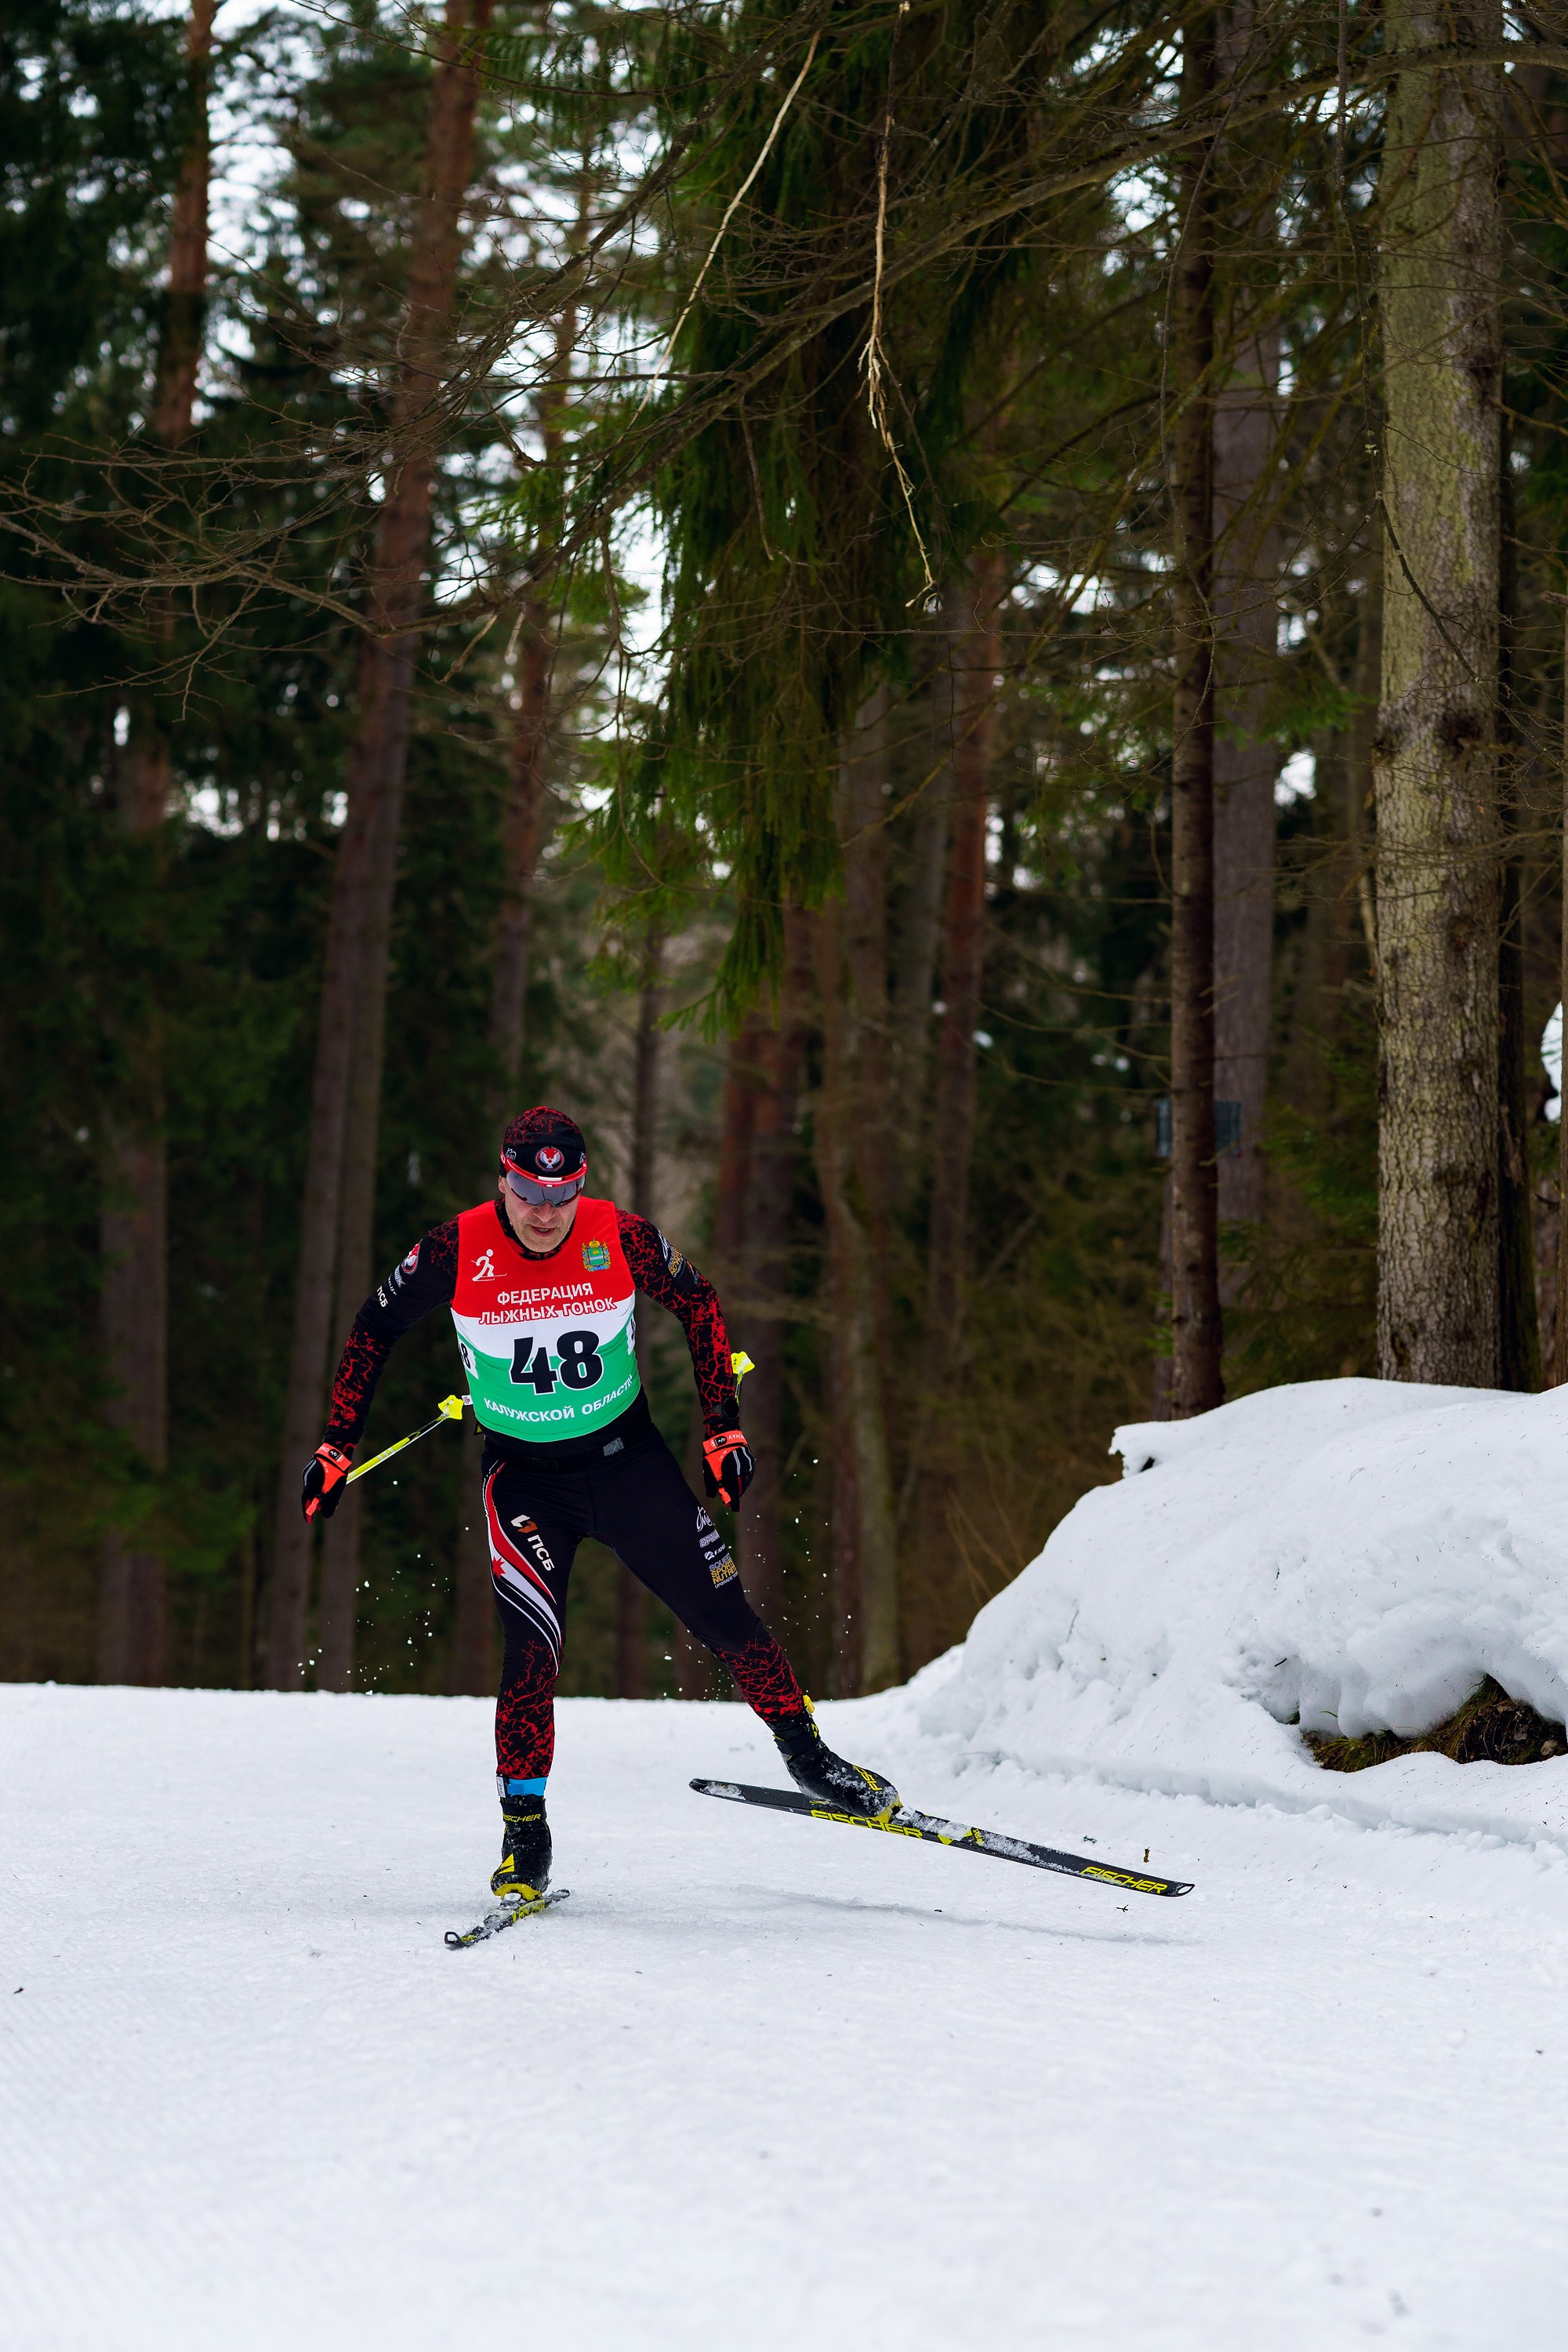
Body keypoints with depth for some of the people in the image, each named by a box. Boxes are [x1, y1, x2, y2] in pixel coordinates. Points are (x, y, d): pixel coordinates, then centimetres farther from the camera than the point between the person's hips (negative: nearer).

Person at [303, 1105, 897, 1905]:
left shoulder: (622, 1239, -16)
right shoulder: (457, 1251, -18)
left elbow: (697, 1301, 3)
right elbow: (376, 1327, -2)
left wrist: (723, 1424, 1)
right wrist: (337, 1447, -2)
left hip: (627, 1457, 1)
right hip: (522, 1474, -1)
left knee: (723, 1615, 1)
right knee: (530, 1650, -16)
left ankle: (806, 1753, 22)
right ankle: (525, 1836, -3)